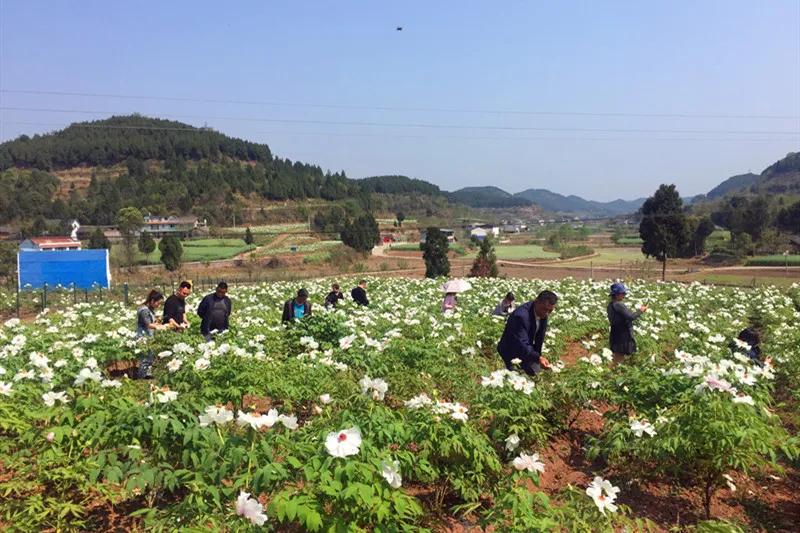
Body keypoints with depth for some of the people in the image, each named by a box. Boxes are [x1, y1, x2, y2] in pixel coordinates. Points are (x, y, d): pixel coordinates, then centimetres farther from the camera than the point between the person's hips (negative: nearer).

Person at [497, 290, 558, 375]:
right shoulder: (521, 316, -37)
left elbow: (539, 337, 1)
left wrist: (539, 355, 2)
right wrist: (538, 358, -53)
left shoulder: (543, 313, -11)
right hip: (511, 351, -8)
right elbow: (521, 345, -41)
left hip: (528, 349, 8)